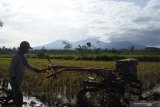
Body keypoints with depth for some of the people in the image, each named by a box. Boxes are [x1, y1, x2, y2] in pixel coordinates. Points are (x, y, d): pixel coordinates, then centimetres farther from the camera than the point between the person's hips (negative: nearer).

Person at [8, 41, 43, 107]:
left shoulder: (23, 57, 8)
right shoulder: (16, 57, -20)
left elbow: (27, 65, 21)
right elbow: (11, 69, -24)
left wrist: (36, 69, 11)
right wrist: (14, 79, -29)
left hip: (18, 81, 9)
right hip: (14, 80, -9)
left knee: (16, 95, 21)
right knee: (19, 96, -10)